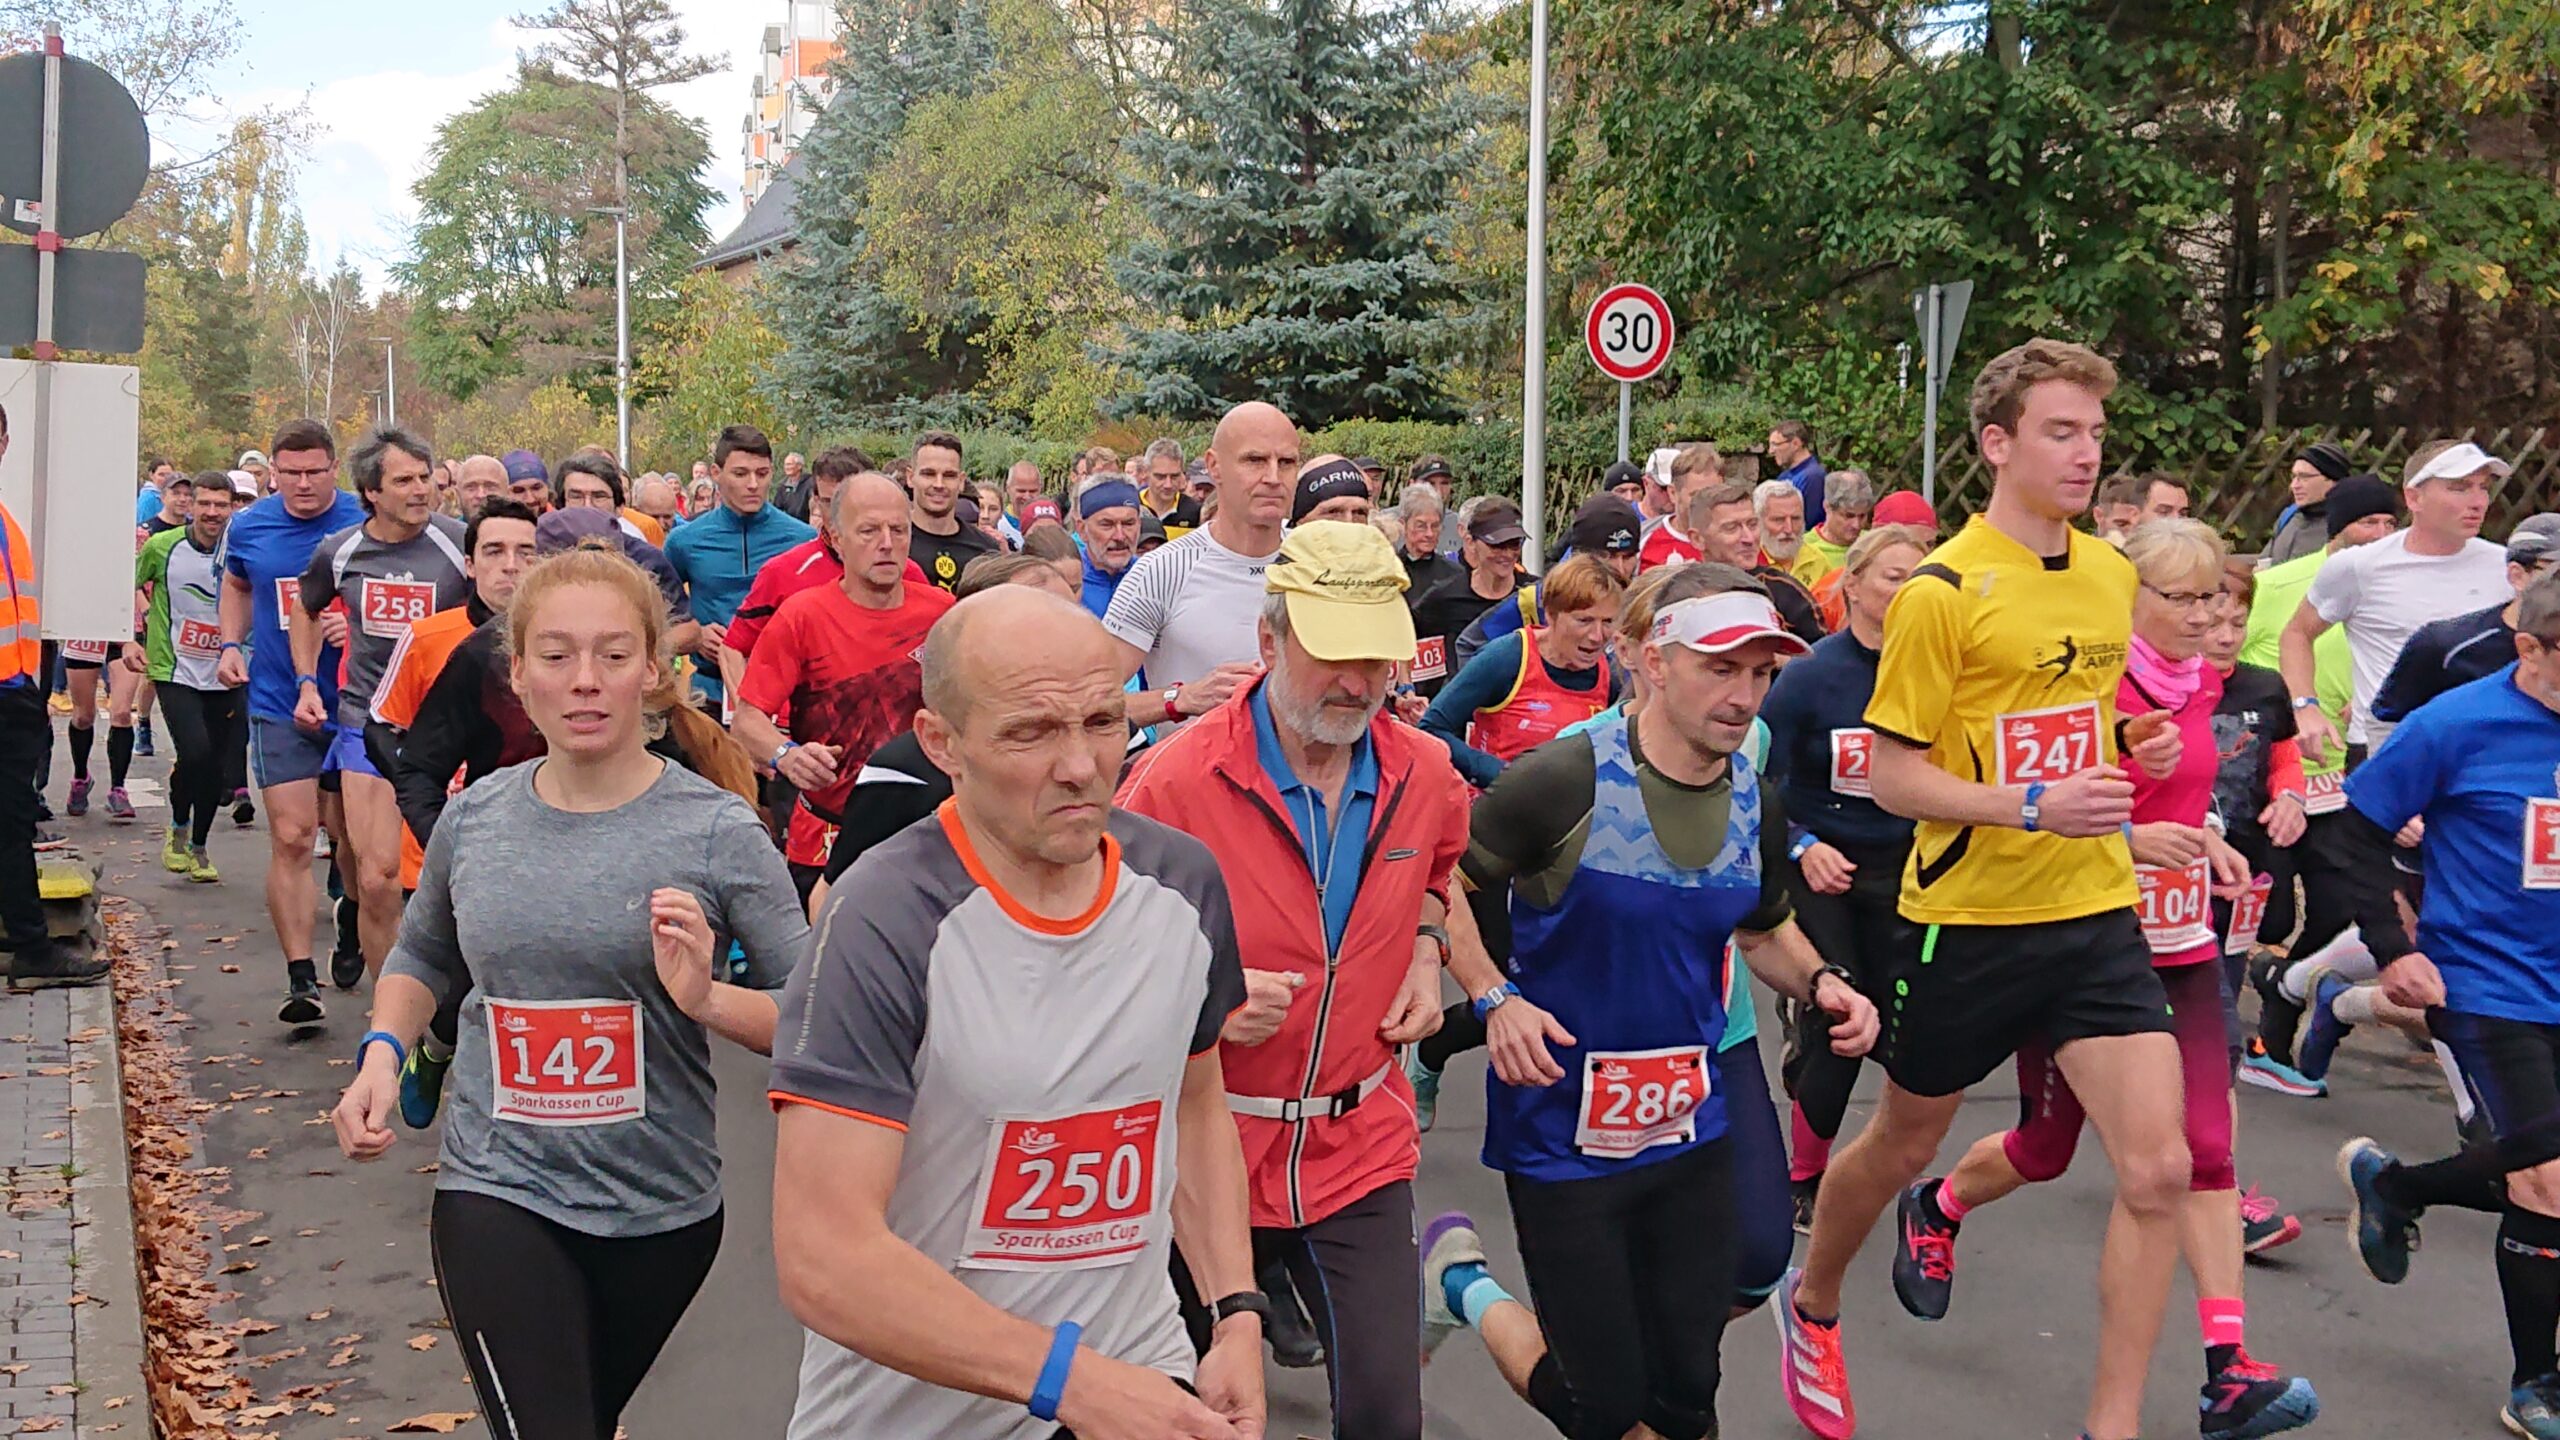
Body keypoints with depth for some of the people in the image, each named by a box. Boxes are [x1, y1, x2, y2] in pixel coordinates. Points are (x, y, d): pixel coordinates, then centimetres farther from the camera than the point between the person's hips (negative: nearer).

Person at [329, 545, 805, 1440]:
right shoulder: (475, 816, -1)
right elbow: (423, 956, 18)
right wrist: (382, 1054, 0)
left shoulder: (715, 830, -12)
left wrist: (707, 999, -29)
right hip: (498, 1192, 1)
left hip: (662, 1210, 0)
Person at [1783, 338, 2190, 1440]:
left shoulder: (2113, 574, 7)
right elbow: (1892, 777, -14)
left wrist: (2134, 749, 2)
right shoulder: (1942, 589, -14)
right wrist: (2033, 806, -26)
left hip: (2096, 913, 5)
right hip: (1969, 919, -4)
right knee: (1903, 1145, 15)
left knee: (2157, 1168, -8)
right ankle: (1812, 1303, 44)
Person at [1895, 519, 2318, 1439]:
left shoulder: (2199, 684, 6)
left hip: (2179, 946, 5)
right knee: (2045, 1149, 9)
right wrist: (2128, 838, -25)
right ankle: (1934, 1212, 40)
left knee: (2207, 1147, -5)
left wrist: (2205, 842, 6)